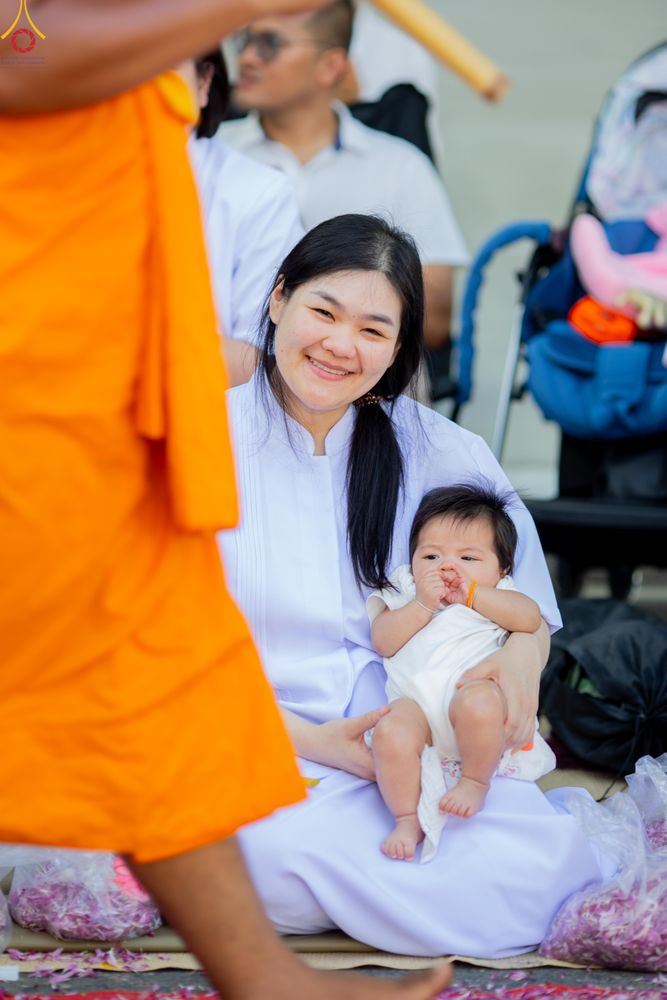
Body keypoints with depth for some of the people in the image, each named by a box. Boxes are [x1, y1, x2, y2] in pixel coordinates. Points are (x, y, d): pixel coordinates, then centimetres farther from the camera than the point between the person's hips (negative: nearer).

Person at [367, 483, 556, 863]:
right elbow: (384, 642, 9)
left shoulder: (497, 597, 23)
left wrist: (472, 595, -1)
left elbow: (530, 618, 0)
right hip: (416, 701, 1)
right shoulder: (402, 596, 27)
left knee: (477, 701, -38)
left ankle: (476, 781, -13)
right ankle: (408, 818, -16)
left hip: (475, 686, -1)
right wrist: (423, 605, -1)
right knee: (391, 732, -32)